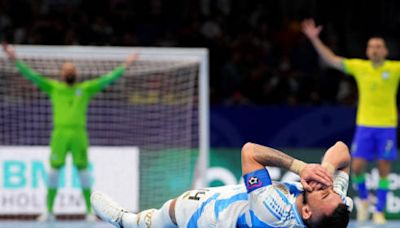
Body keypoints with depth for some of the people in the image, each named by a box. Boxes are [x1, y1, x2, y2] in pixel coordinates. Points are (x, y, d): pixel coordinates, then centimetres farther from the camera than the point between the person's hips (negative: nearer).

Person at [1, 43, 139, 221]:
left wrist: (124, 66, 3)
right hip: (59, 133, 0)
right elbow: (32, 76, 7)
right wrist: (16, 61, -2)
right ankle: (49, 211, 4)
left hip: (79, 134, 0)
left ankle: (89, 211, 5)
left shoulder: (85, 88, 12)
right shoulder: (53, 87, 12)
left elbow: (107, 79, 9)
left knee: (83, 170, -1)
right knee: (54, 169, -2)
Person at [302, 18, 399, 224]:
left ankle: (379, 211, 9)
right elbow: (331, 59, 5)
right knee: (357, 167, -5)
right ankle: (363, 199, 23)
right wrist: (315, 39, -2)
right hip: (364, 124, 1)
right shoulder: (359, 67, 4)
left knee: (383, 168, -1)